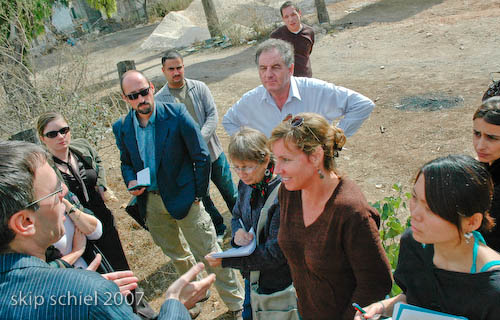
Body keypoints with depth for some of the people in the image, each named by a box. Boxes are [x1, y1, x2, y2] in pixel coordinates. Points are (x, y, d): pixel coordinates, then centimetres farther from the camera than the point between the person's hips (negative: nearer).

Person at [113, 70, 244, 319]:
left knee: (209, 254, 3)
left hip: (183, 197, -4)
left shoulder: (176, 114, -14)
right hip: (151, 202, 5)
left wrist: (198, 195, -8)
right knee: (176, 255, 23)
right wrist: (130, 182, -8)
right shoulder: (122, 128, -1)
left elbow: (201, 156, -10)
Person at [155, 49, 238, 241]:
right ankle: (219, 229, 36)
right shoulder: (159, 99, -3)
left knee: (229, 191, 15)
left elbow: (213, 115, -6)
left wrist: (200, 140, -21)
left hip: (213, 151, 1)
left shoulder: (199, 88, -1)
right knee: (202, 198, 14)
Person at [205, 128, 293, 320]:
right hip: (251, 276, 7)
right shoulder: (246, 184, -7)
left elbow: (275, 253, -28)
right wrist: (237, 232, -16)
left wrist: (225, 260, -25)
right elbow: (237, 216, 9)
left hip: (277, 284, -6)